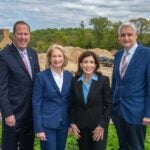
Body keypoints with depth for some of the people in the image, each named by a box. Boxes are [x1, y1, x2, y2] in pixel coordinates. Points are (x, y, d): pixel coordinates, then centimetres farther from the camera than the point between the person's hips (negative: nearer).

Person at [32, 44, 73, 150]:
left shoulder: (69, 76, 4)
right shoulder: (41, 76, -9)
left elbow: (70, 100, 10)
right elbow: (36, 103, -9)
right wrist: (38, 128, -12)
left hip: (63, 123, 4)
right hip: (47, 124, -4)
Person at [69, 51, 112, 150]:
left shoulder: (103, 80, -8)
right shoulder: (75, 81, -1)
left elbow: (109, 105, -6)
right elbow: (72, 104, 6)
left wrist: (102, 125, -10)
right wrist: (72, 123, -1)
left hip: (98, 126, -2)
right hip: (80, 126, 2)